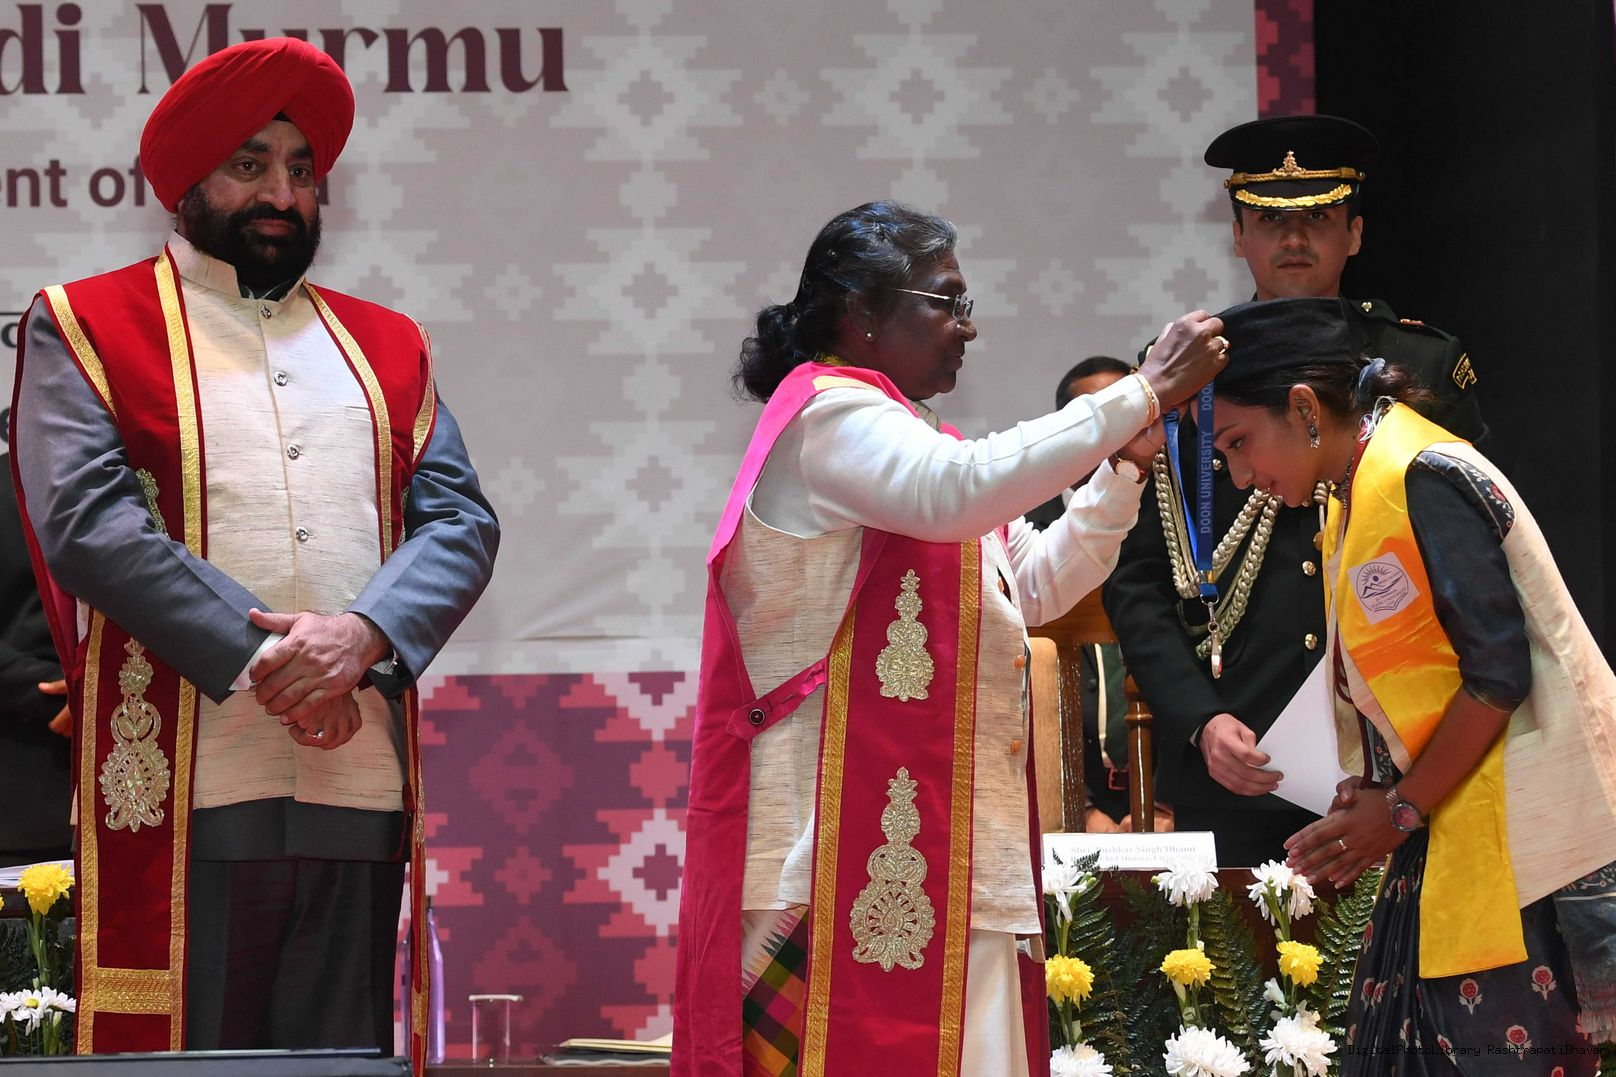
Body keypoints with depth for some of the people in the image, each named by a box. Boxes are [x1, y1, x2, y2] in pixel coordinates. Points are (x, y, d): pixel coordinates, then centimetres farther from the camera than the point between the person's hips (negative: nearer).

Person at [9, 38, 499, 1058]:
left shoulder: (386, 347, 21)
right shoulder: (84, 327, 7)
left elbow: (461, 520, 9)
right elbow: (87, 523, -6)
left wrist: (364, 634, -12)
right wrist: (259, 659, -14)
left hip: (362, 783, 4)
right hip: (182, 792, -4)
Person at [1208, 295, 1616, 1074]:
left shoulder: (1422, 481, -14)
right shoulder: (1354, 501, 16)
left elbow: (1500, 672, -17)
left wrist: (1401, 810, -11)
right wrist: (1378, 799, 4)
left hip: (1517, 831, -9)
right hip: (1450, 833, 9)